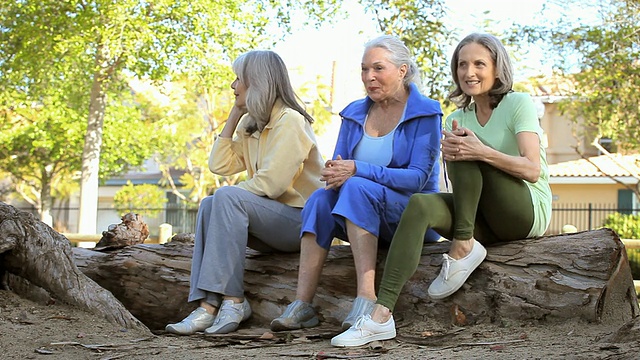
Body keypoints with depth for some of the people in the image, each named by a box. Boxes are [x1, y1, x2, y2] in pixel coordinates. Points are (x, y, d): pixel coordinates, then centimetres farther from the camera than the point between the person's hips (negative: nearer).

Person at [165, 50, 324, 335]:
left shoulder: (289, 122, -13)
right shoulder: (249, 125, 15)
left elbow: (270, 184, -21)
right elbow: (220, 165, 6)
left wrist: (231, 194, -6)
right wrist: (233, 117, 7)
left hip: (302, 219, -8)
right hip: (273, 221, 8)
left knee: (227, 197, -25)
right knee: (209, 205, -12)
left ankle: (233, 300, -27)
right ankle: (208, 305, -24)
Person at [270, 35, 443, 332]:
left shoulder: (425, 113, -5)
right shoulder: (354, 114, 11)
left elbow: (418, 177, -17)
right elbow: (337, 166, 6)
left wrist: (358, 170, -29)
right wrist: (333, 174, -20)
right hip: (366, 219, 5)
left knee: (357, 188, -33)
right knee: (321, 198, -27)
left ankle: (367, 297, -42)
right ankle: (302, 305, -34)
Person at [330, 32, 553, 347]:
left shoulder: (519, 104, -4)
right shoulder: (458, 118, 12)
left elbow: (533, 170, -17)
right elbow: (458, 185, 2)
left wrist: (482, 152, -32)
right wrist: (449, 153, -21)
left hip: (529, 211, -5)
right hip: (485, 221, 5)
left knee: (468, 155, -25)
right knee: (420, 204, -24)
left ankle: (463, 248, -17)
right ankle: (382, 314, -36)